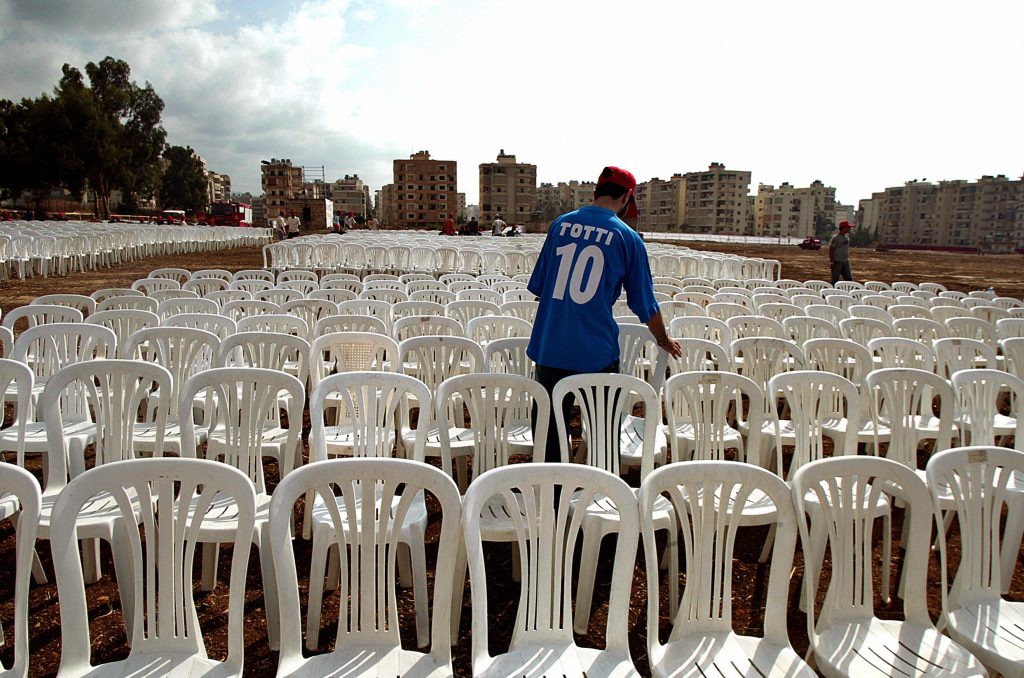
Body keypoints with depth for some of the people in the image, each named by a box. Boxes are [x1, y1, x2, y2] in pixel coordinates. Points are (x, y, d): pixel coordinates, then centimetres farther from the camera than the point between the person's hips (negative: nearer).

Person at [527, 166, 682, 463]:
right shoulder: (627, 238, -3)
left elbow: (538, 286, 12)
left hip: (549, 349, 3)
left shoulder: (561, 224, 6)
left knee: (552, 428, 14)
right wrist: (664, 341, 19)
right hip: (596, 353, -3)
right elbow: (645, 304, 3)